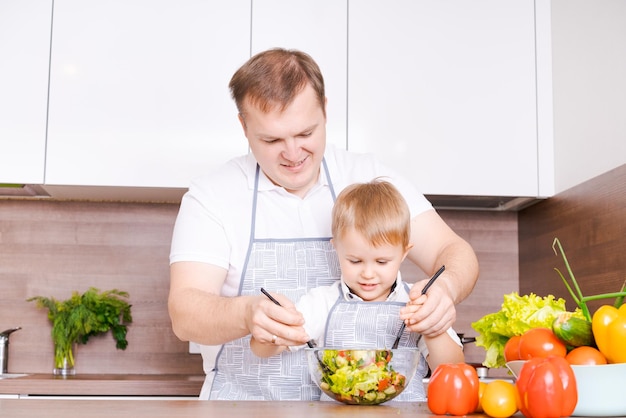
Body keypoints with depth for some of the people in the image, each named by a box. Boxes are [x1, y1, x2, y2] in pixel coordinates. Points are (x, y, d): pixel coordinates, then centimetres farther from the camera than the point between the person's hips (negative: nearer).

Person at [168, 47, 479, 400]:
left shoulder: (371, 180, 3)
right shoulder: (211, 196, -2)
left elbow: (453, 251, 1)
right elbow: (184, 312, -11)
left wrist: (447, 287, -23)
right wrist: (246, 314, -33)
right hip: (246, 401, 1)